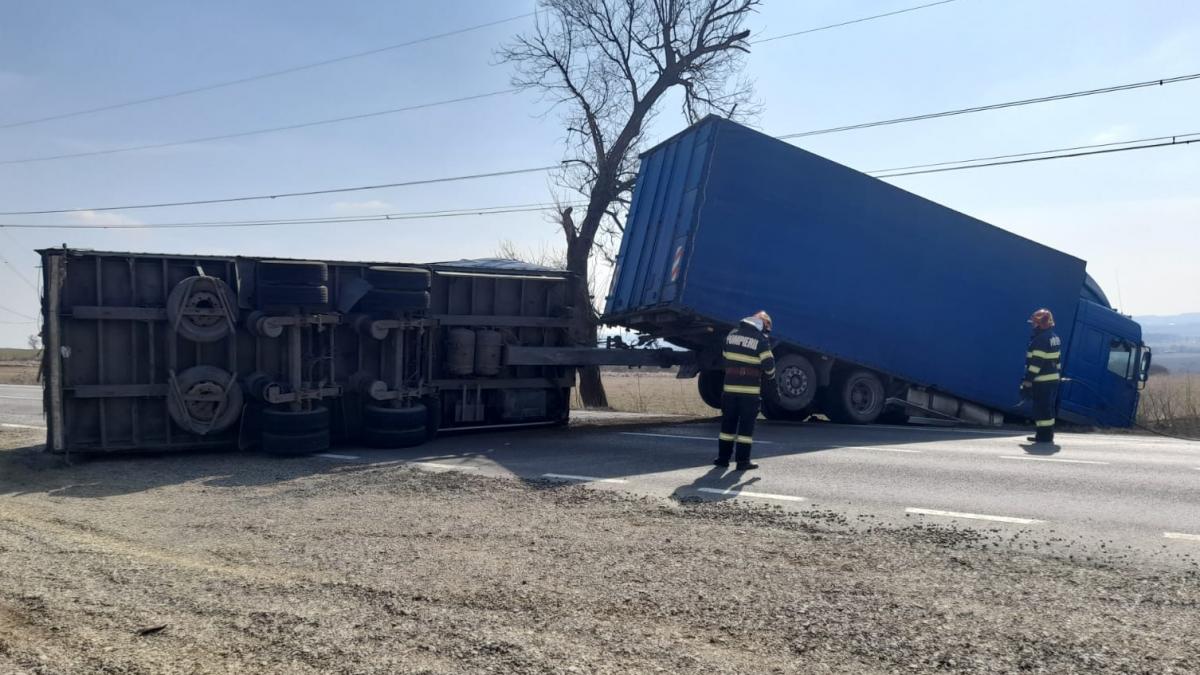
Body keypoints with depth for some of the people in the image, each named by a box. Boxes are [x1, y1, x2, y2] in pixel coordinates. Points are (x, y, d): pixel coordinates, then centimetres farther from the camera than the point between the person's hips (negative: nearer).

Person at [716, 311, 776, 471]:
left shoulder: (732, 335, 9)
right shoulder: (760, 340, -8)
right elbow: (768, 363, -9)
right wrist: (770, 375, 12)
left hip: (730, 387, 4)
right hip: (750, 389, -4)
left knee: (728, 422, 12)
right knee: (746, 425, 2)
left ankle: (723, 457, 16)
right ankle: (743, 461, 3)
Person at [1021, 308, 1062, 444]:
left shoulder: (1040, 340, -19)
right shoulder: (1055, 338, 14)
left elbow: (1036, 362, -21)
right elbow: (1058, 360, 19)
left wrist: (1027, 380, -18)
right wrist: (1058, 375, 24)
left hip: (1042, 382, -10)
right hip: (1054, 378, 10)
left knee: (1041, 408, -4)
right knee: (1048, 408, 16)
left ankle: (1044, 435, -2)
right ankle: (1047, 435, 23)